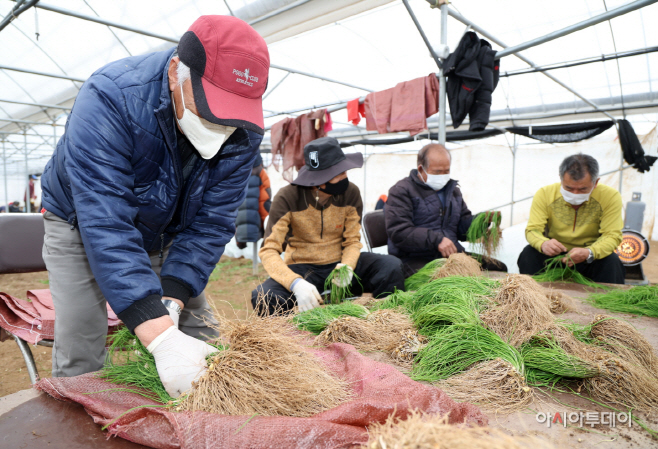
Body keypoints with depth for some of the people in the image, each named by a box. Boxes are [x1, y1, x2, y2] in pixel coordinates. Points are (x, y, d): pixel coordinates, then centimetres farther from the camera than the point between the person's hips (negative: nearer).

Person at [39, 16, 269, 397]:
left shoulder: (244, 132, -24)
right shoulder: (110, 97, -36)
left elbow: (209, 223, -21)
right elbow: (105, 225, -43)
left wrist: (170, 301, -34)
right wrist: (161, 336, -50)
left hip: (168, 231, 3)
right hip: (82, 222, -2)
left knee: (201, 339, 0)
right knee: (80, 356, -9)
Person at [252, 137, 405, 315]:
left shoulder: (351, 193, -6)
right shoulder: (287, 198, -15)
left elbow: (352, 241, 0)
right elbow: (269, 251, -20)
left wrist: (347, 266, -24)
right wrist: (296, 283, -39)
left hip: (339, 263, 2)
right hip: (302, 268, -2)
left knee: (392, 266, -23)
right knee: (263, 297, -32)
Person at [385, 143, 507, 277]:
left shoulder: (453, 190, 23)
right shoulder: (401, 191, -2)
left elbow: (462, 227, 24)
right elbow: (399, 232, -15)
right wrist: (436, 240, -25)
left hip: (453, 254, 7)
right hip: (417, 260, -7)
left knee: (499, 268, -5)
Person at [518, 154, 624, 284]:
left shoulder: (611, 197, -12)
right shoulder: (544, 194, -11)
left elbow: (612, 236, -16)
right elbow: (533, 230, -14)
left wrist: (589, 253, -39)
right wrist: (543, 244, -40)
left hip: (590, 259, 0)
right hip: (553, 255, 0)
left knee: (611, 261, -30)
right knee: (529, 254, -27)